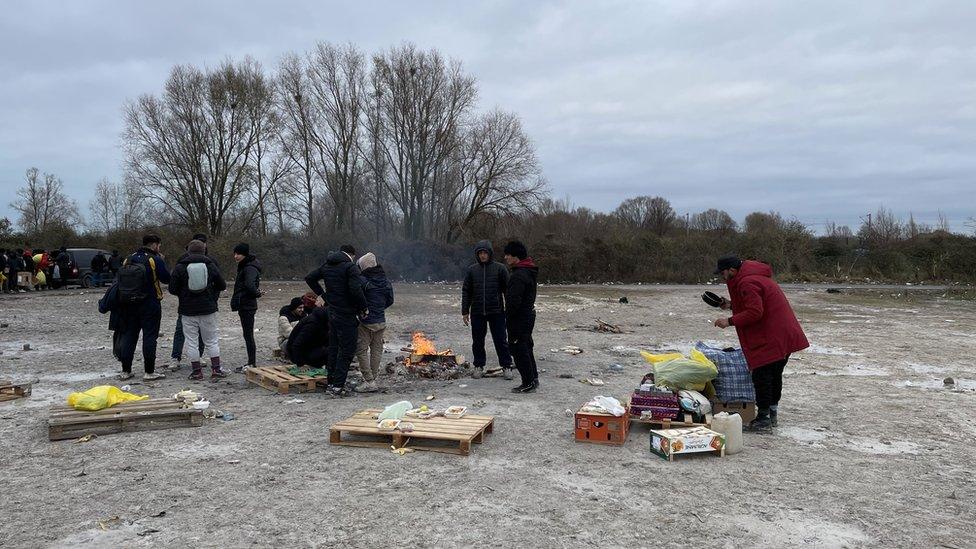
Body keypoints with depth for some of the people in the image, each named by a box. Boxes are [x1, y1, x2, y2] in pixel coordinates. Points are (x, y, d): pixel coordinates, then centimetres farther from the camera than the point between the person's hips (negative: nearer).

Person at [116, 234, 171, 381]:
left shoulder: (128, 260, 8)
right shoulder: (155, 260, -11)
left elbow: (120, 280, 11)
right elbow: (166, 279, -6)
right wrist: (162, 262, 4)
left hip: (128, 305, 5)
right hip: (149, 305, -5)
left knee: (128, 336, 12)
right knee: (150, 336, 0)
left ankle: (125, 371, 16)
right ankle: (149, 372, 1)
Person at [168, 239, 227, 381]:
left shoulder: (180, 267, -4)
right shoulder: (210, 265, 0)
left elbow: (172, 289, -3)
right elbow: (222, 286, 4)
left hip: (188, 310, -1)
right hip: (208, 309, 1)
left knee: (191, 341, 7)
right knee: (212, 340, 10)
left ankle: (197, 371, 8)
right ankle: (216, 369, 6)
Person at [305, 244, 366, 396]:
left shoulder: (327, 266, 11)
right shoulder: (350, 267, -14)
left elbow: (309, 278, 21)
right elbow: (356, 290, -26)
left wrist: (323, 295, 18)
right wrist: (363, 307, -13)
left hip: (332, 313, 8)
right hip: (347, 315, -8)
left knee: (333, 348, 17)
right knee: (347, 350, -1)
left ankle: (331, 382, 24)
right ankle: (338, 386, -2)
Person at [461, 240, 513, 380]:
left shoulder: (500, 268, -1)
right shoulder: (471, 270, 5)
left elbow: (507, 290, 1)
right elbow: (466, 292, 8)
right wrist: (465, 312, 5)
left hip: (497, 312, -2)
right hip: (477, 313, 2)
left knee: (501, 340, 2)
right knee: (478, 341, 9)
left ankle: (506, 366, 11)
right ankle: (479, 366, 22)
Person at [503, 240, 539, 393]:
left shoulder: (519, 275, -22)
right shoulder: (531, 271, 11)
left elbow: (514, 300, -26)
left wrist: (507, 315, -11)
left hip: (519, 317, -10)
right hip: (529, 313, 10)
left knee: (519, 350, -2)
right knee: (527, 347, 20)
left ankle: (528, 383, 3)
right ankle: (533, 378, 29)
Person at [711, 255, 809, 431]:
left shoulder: (747, 283, -18)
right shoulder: (755, 276, 16)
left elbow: (755, 313, -24)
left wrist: (730, 321, -17)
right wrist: (731, 305, 14)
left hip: (771, 339, -11)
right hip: (785, 336, 11)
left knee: (761, 376, -5)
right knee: (775, 375, 18)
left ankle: (763, 419, -1)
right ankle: (772, 414, 28)